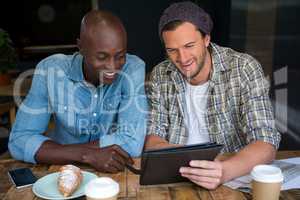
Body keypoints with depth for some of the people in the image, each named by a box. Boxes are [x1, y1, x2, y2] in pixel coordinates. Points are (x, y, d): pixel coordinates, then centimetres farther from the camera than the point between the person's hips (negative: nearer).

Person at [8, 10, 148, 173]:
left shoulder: (133, 69, -16)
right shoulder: (50, 70, -13)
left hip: (118, 171, 0)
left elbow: (132, 143, -22)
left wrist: (68, 149, -19)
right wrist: (87, 154, -26)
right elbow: (19, 141, -15)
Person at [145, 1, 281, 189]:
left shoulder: (245, 68, -13)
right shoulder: (160, 76, -4)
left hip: (234, 175, -1)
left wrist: (224, 171, -38)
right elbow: (152, 140, -5)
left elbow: (266, 143, -19)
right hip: (177, 176, 2)